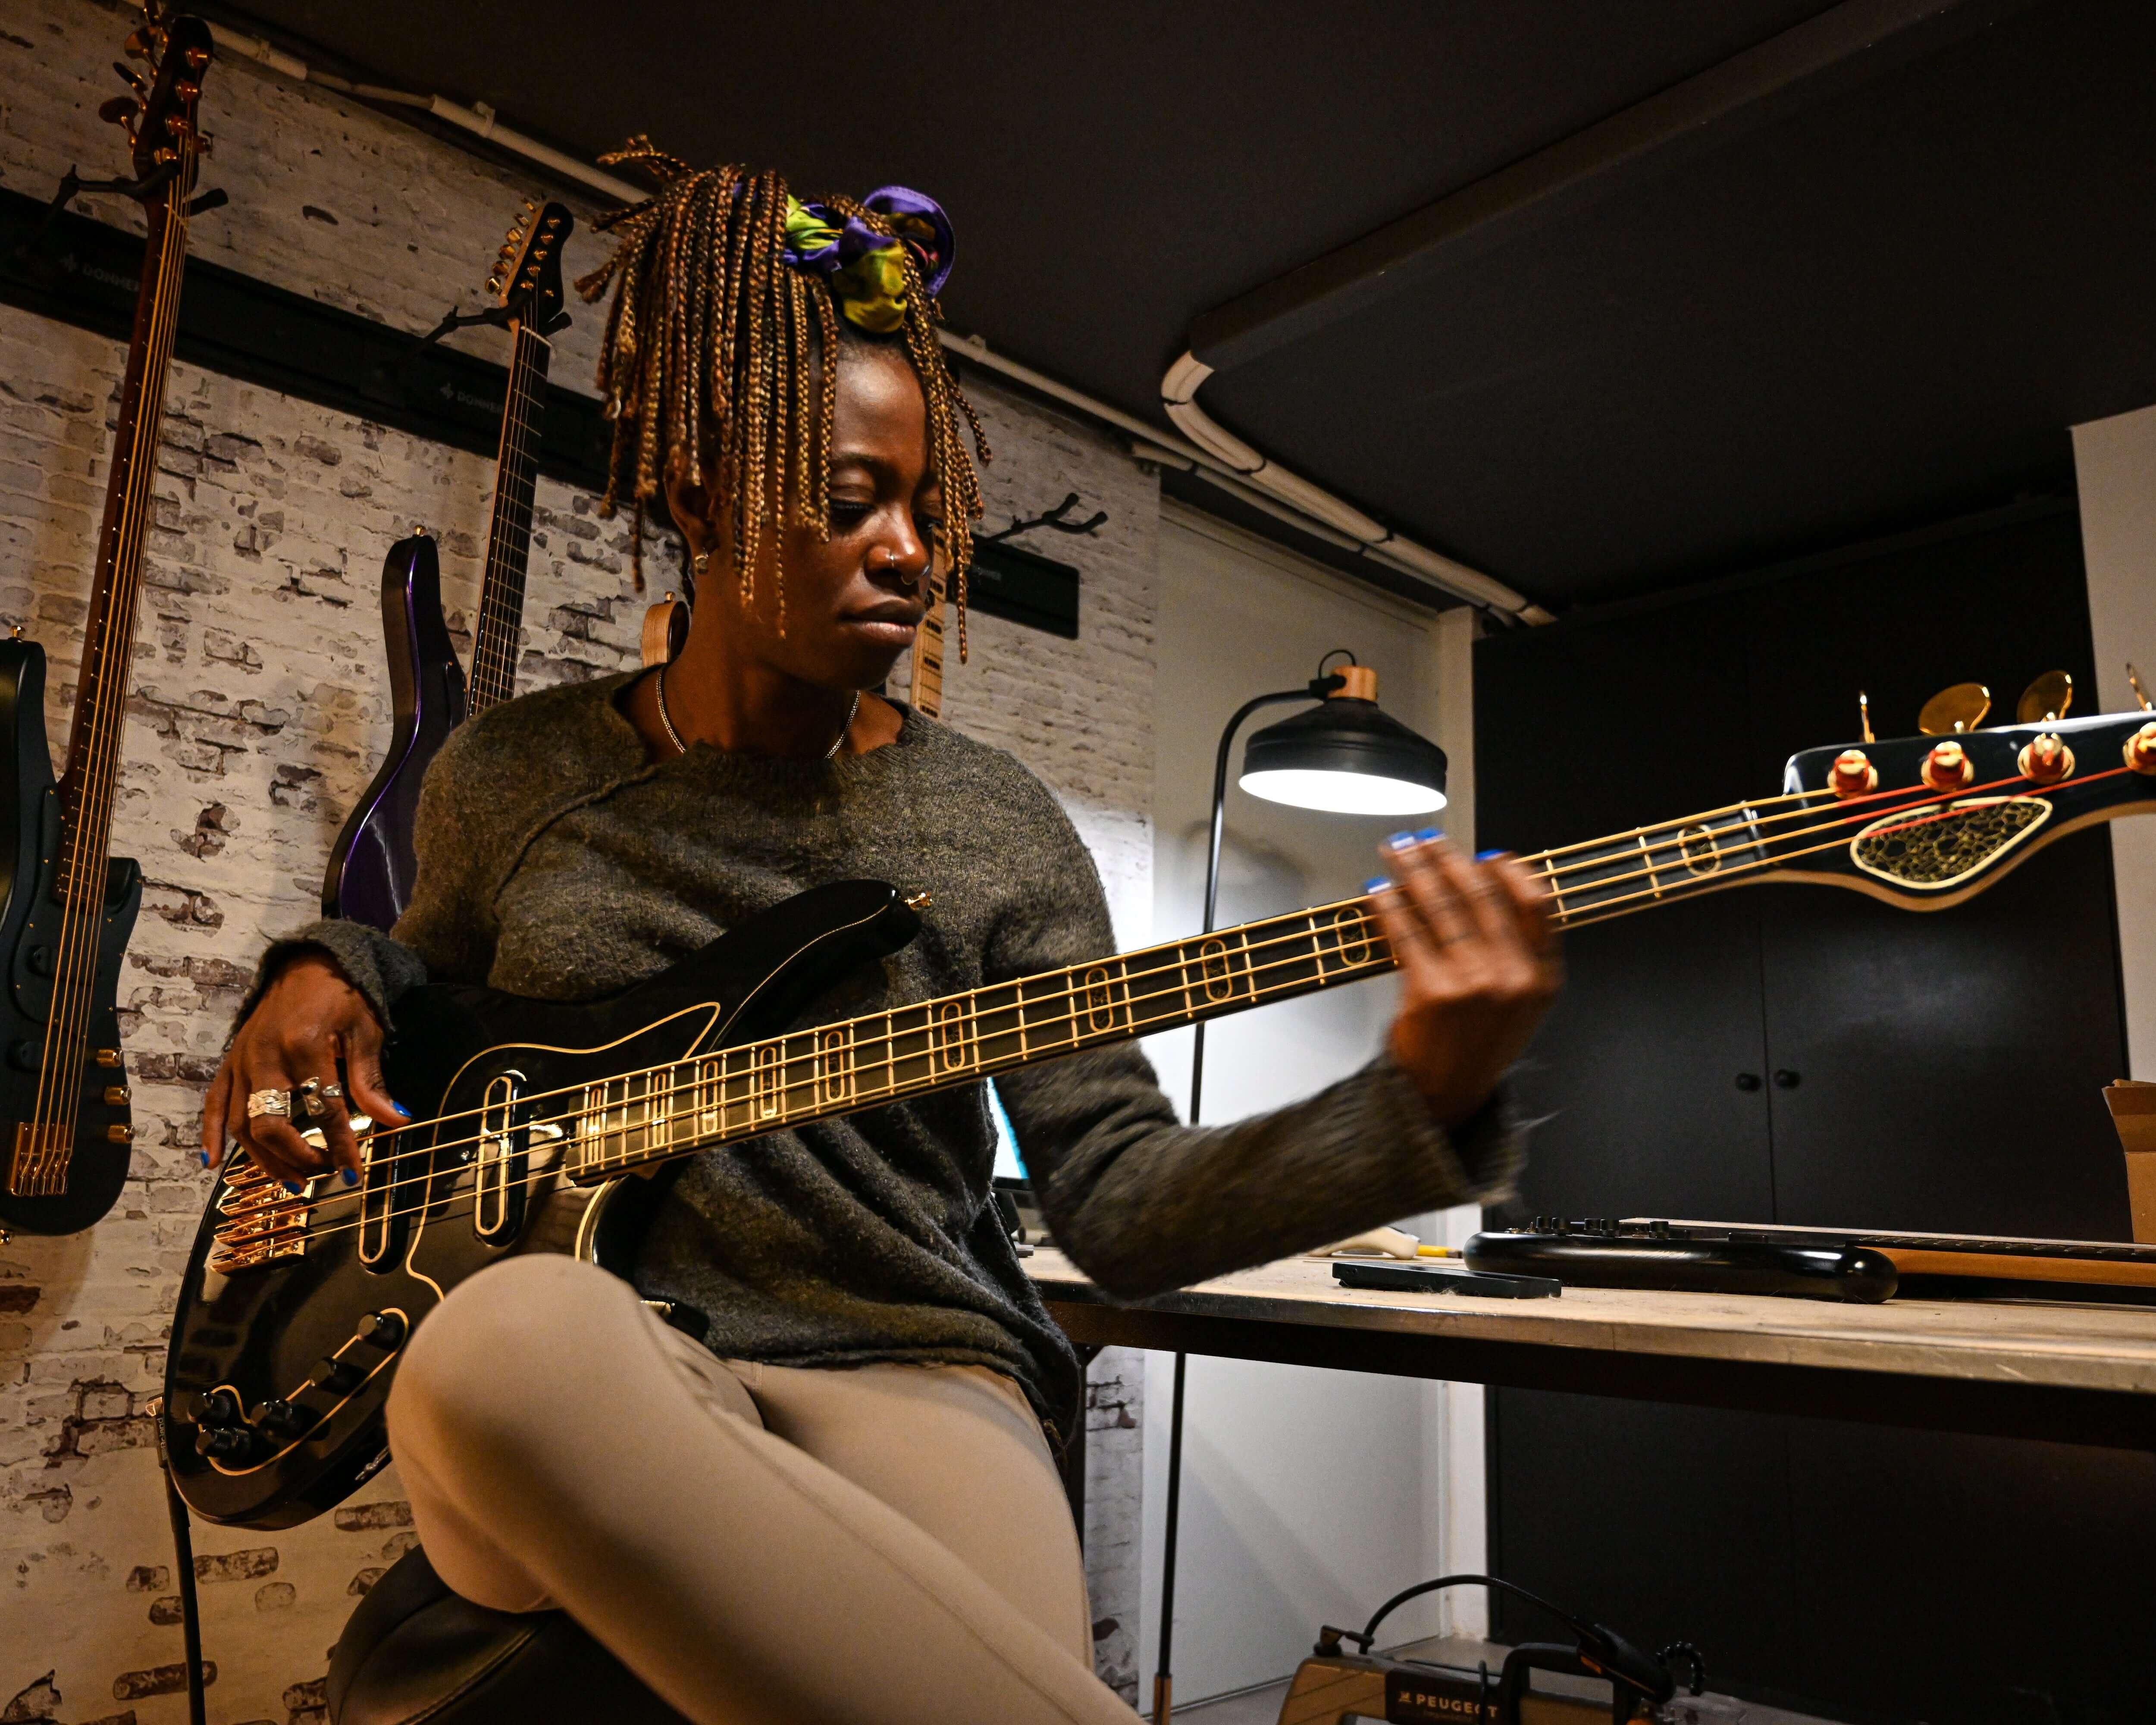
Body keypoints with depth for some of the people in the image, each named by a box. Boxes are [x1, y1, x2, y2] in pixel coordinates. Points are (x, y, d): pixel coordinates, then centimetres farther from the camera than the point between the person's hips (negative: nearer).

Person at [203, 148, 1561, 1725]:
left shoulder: (996, 826, 5)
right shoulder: (510, 777, 9)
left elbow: (1123, 1204, -1)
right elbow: (436, 978, 28)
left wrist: (1430, 1103, -17)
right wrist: (328, 974, 4)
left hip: (906, 1377, -2)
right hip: (572, 1411, 4)